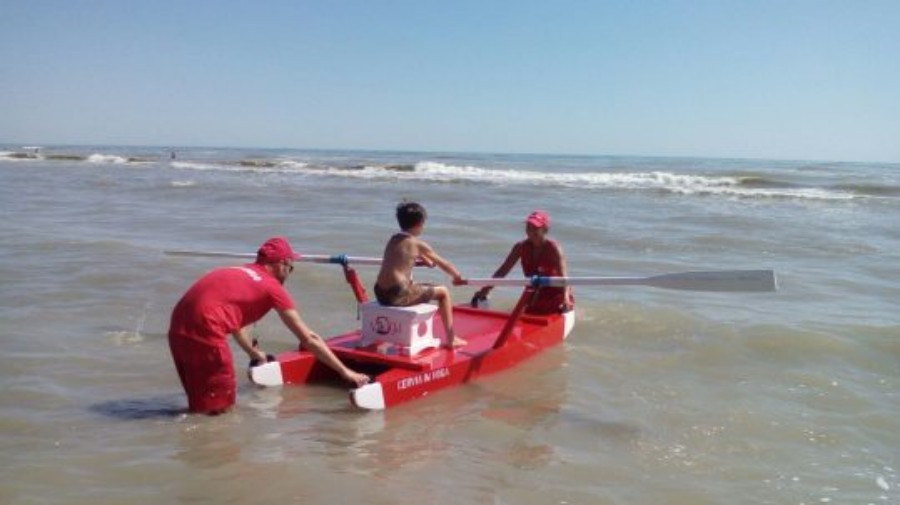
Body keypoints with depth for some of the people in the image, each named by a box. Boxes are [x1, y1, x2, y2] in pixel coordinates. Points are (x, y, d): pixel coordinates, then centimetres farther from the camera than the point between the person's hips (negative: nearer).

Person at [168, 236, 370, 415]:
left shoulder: (237, 273, 25)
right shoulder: (272, 287, 4)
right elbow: (309, 338, 5)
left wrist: (254, 353, 54)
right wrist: (345, 372, 10)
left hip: (178, 328, 8)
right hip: (204, 331, -8)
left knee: (199, 403, 23)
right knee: (220, 409, 4)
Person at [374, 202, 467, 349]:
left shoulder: (393, 239, 14)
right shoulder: (418, 244, -6)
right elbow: (444, 265, 5)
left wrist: (424, 259, 46)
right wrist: (457, 277, 21)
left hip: (380, 294, 8)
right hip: (398, 295, -8)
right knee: (443, 292, 7)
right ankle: (451, 339, 10)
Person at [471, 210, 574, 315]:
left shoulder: (553, 248, -16)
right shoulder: (521, 247, -4)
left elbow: (563, 276, -27)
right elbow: (503, 271, 0)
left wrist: (565, 299, -45)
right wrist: (484, 291, -7)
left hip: (556, 297, -5)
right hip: (535, 299, 5)